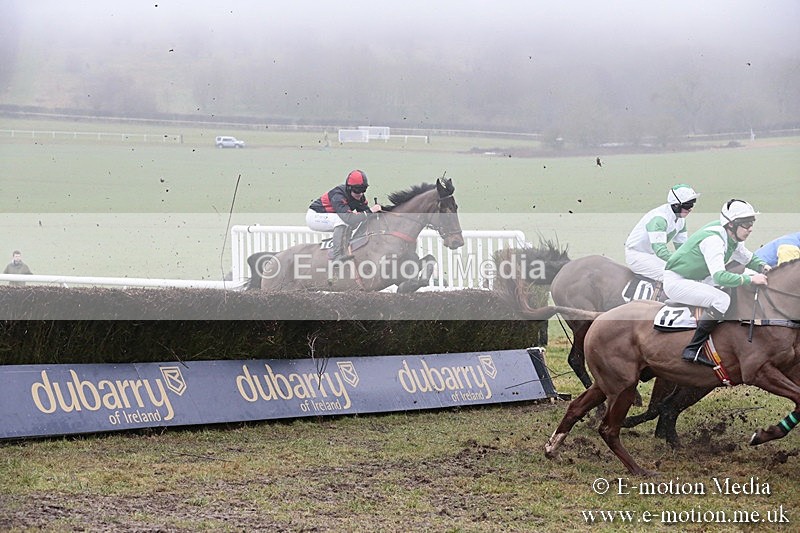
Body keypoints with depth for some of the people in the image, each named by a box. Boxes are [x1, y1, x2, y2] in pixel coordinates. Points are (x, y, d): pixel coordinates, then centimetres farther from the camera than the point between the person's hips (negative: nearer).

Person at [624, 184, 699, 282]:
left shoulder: (680, 219, 2)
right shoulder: (659, 218, -29)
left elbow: (682, 246, 10)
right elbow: (660, 251, -37)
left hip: (654, 254, 10)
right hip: (636, 255, -10)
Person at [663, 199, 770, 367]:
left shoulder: (733, 238, 2)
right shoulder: (713, 239, -27)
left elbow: (748, 258, 20)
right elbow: (719, 276, -36)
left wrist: (762, 266, -2)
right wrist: (750, 279, -34)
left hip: (693, 279, 10)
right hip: (676, 282, -10)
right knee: (722, 300, -26)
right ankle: (693, 350, -25)